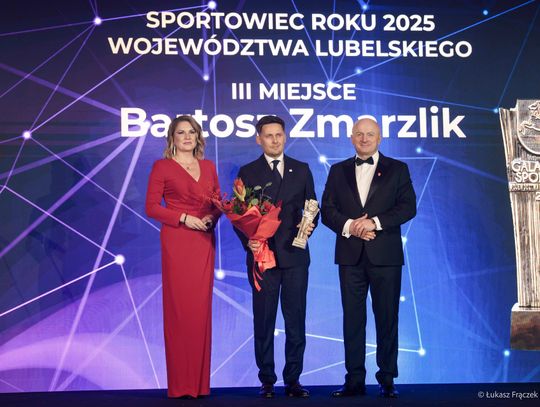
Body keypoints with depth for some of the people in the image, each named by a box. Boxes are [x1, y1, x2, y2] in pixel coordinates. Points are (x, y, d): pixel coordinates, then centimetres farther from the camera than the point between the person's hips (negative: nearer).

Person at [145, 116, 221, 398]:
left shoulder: (208, 167, 15)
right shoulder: (162, 167, 2)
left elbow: (218, 203, 16)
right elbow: (152, 207, -4)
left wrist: (212, 217, -5)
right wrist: (184, 218, -14)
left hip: (204, 243, 4)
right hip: (176, 242, -4)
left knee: (201, 308, 4)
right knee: (178, 308, -4)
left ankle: (200, 382, 12)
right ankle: (180, 384, 2)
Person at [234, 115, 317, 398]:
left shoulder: (301, 170, 11)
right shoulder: (248, 172, 7)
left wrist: (310, 225, -9)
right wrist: (247, 241, -12)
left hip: (295, 255, 1)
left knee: (296, 321, 2)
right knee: (263, 321, 4)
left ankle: (293, 380, 10)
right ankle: (267, 380, 11)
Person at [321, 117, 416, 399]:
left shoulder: (397, 169, 7)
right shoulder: (338, 171, 14)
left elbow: (408, 207, -4)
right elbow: (327, 210, 7)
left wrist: (375, 222, -15)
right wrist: (349, 226, -12)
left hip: (385, 255, -2)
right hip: (350, 255, 2)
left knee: (386, 318, 1)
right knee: (352, 319, 4)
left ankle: (387, 380, 9)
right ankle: (354, 380, 9)